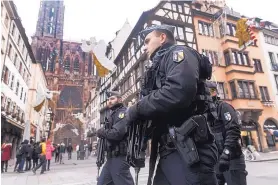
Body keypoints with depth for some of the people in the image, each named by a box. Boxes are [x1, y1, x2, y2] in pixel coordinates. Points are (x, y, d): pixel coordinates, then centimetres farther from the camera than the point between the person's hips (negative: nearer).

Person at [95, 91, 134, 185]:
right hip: (111, 157, 10)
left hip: (119, 157, -10)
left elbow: (117, 133, -23)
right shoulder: (113, 114, 19)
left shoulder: (123, 113, -10)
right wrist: (103, 132, 0)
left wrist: (102, 132, -9)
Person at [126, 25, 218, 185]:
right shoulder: (160, 65, 24)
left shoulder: (178, 52, -2)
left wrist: (137, 109, -12)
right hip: (170, 151, 9)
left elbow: (179, 91, -23)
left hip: (187, 151, -9)